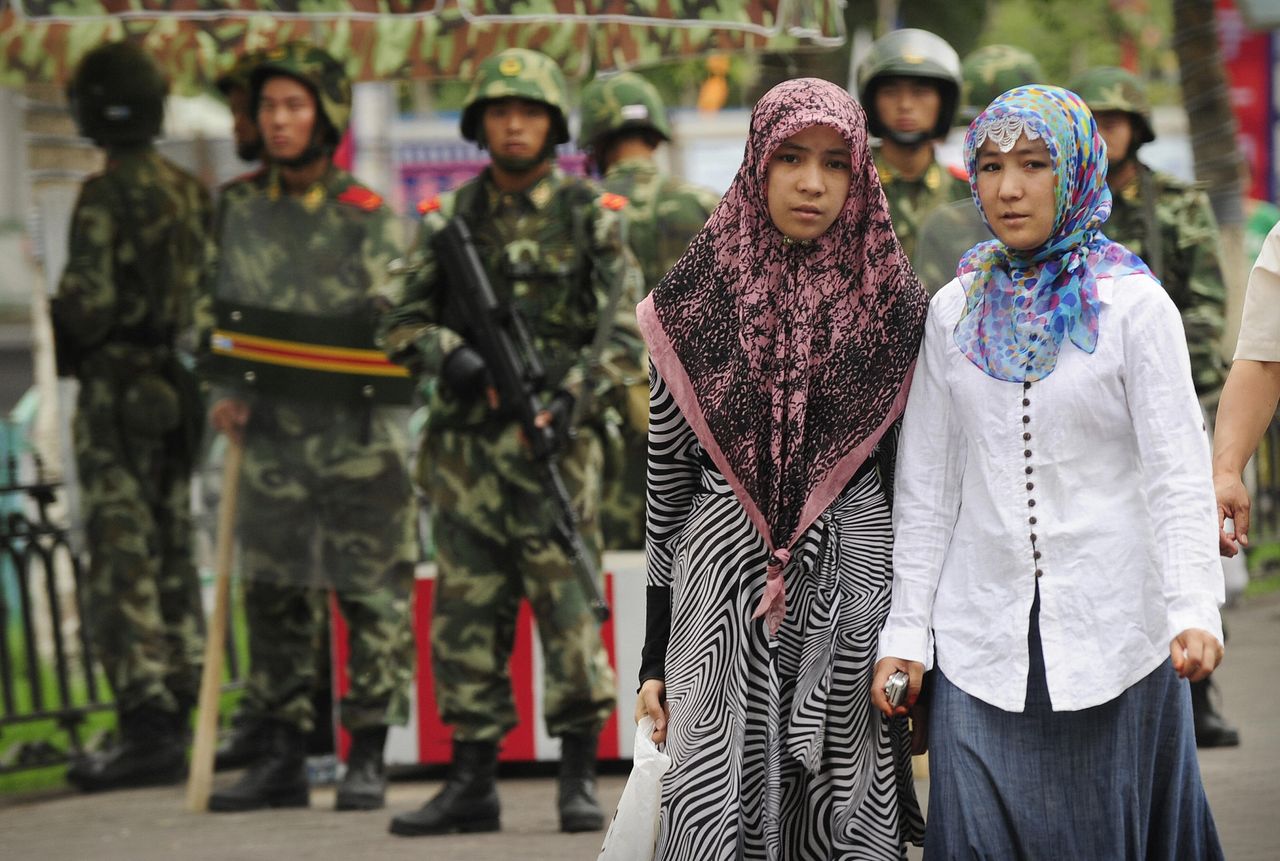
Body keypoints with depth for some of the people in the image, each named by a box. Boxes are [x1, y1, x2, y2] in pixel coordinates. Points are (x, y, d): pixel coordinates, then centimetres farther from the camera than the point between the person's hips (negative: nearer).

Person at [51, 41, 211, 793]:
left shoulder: (105, 197, -15)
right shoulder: (193, 193, 7)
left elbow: (90, 304, -19)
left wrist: (60, 317, 1)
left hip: (116, 390, -8)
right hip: (177, 386, 8)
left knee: (123, 565, -6)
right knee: (173, 556, 14)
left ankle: (146, 731, -10)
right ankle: (177, 720, 19)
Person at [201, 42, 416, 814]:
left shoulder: (368, 216, -3)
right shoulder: (240, 208, 9)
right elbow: (225, 310, 15)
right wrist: (226, 391, 4)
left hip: (359, 437, -4)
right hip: (271, 437, 4)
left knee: (373, 598, -2)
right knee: (274, 599, 7)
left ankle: (368, 760, 4)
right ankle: (284, 757, 15)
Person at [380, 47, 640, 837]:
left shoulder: (591, 217, 3)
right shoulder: (449, 218, 11)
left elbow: (625, 328, -4)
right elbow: (402, 324, 10)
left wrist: (573, 393, -20)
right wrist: (447, 355, -12)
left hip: (555, 442, -3)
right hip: (464, 446, 3)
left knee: (568, 604, -5)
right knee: (466, 612, 4)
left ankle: (581, 779, 4)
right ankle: (471, 784, 10)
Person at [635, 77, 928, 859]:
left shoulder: (894, 303, 3)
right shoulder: (698, 302, 3)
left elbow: (913, 475, 6)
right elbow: (668, 476, 7)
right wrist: (655, 658, 6)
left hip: (853, 590, 0)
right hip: (722, 591, 0)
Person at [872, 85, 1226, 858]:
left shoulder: (1132, 303, -1)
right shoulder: (956, 310, 9)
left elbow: (1177, 472, -9)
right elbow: (926, 485, 11)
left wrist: (1193, 609, -23)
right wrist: (904, 631, 6)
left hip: (1115, 634, -3)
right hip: (984, 639, 3)